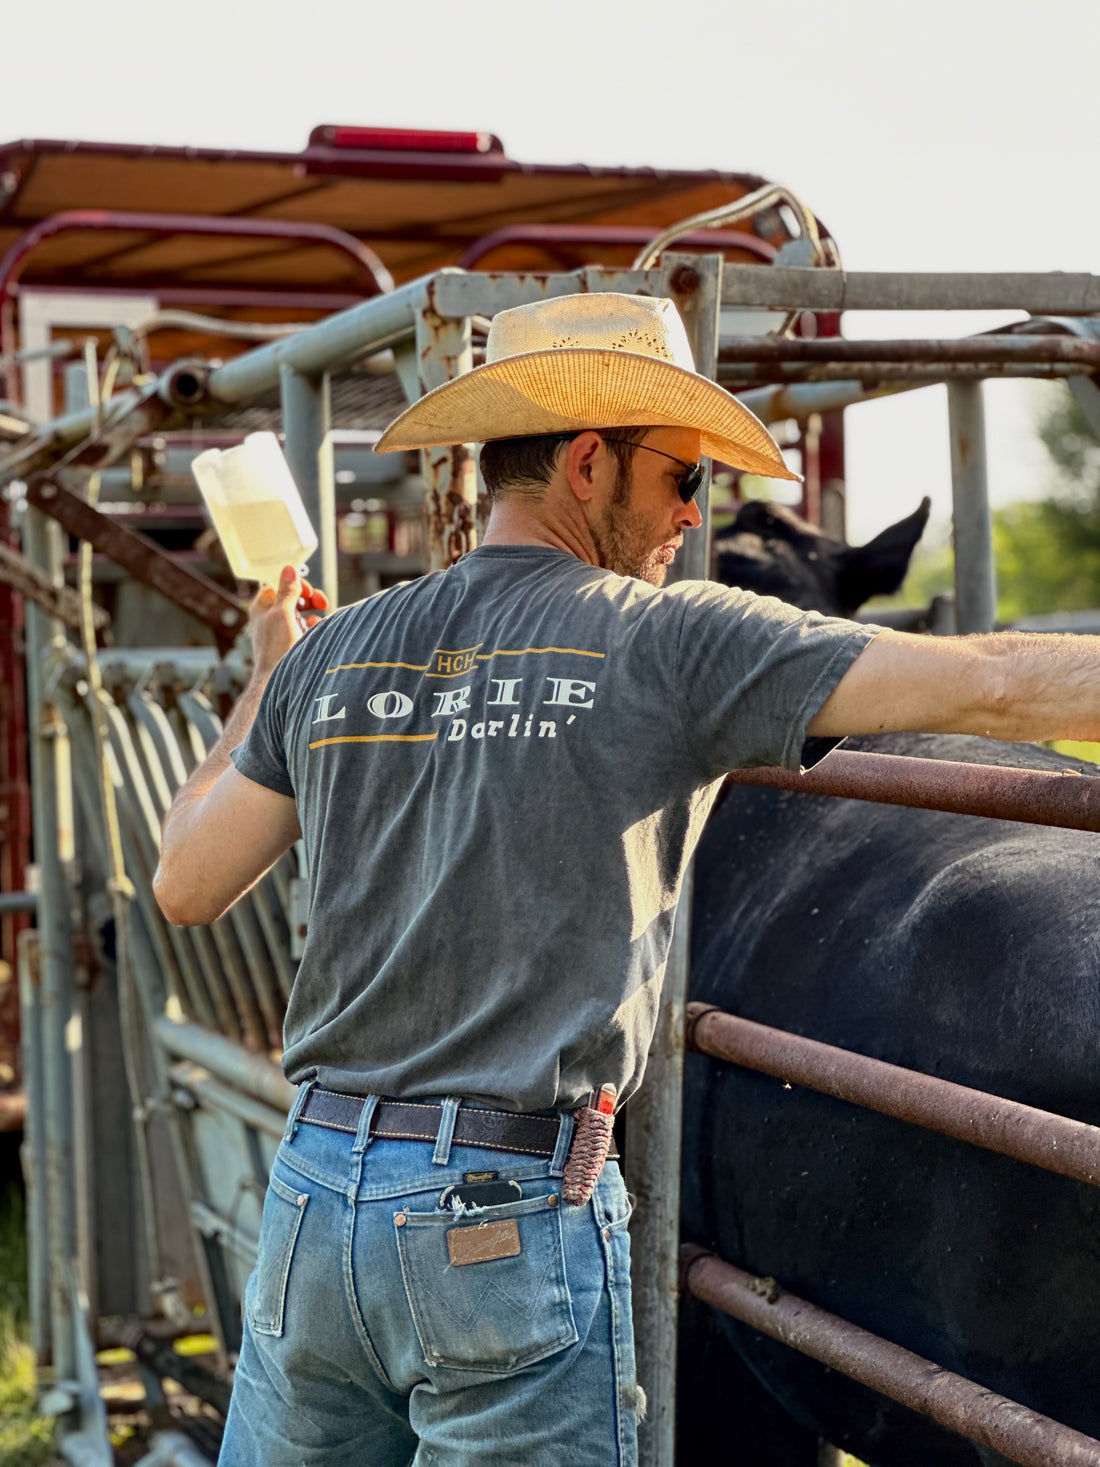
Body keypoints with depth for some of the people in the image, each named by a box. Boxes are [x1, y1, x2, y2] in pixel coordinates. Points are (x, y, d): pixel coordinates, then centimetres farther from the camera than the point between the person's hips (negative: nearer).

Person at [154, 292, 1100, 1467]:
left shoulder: (332, 654, 6)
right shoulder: (672, 642, -7)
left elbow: (184, 886, 14)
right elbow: (988, 685, -12)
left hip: (315, 1187, 5)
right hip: (513, 1214, -5)